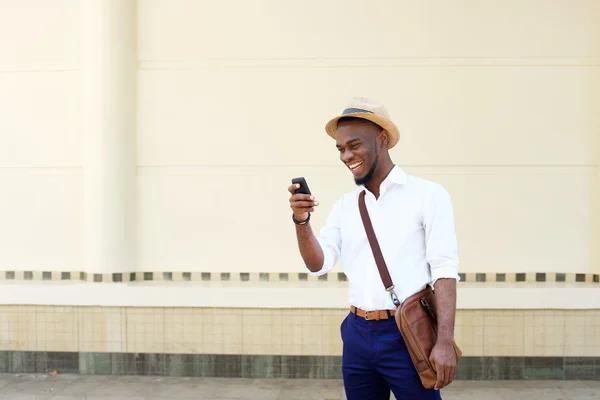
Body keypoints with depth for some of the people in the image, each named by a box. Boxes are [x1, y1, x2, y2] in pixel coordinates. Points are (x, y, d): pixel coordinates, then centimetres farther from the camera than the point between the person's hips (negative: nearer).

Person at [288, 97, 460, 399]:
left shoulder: (427, 195, -5)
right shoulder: (344, 206, 10)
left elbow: (445, 270, -10)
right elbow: (319, 265, 4)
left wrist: (444, 342, -17)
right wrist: (301, 221, -13)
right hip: (357, 334, 5)